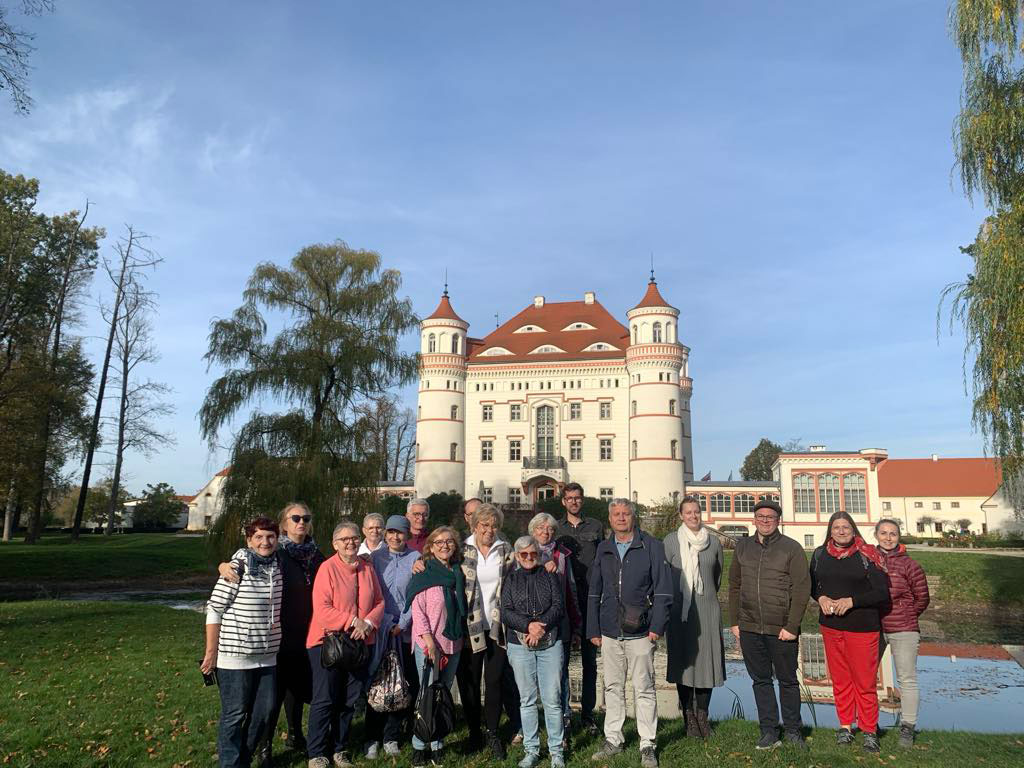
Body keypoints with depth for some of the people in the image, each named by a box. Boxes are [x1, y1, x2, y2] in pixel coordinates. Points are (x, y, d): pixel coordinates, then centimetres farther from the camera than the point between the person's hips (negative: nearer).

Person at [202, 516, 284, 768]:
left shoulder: (278, 568, 3)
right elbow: (214, 610, -11)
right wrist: (211, 652, -11)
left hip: (268, 656, 6)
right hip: (235, 657, -6)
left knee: (265, 711, 13)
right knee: (235, 714, 6)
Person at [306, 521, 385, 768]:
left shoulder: (367, 568, 6)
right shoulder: (327, 568, -10)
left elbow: (379, 602, 7)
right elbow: (322, 609, -16)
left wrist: (368, 623, -11)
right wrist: (353, 621, -18)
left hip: (360, 643, 5)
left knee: (349, 699, 12)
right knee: (324, 700, 0)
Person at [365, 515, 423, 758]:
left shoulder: (416, 558, 3)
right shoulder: (375, 557, 4)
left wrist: (403, 623, -6)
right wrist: (379, 623, -7)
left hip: (406, 631, 0)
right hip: (380, 629, 0)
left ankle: (391, 737, 15)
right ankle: (373, 737, 12)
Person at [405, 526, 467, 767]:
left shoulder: (458, 573, 10)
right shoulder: (424, 573, -5)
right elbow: (417, 609, -10)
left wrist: (462, 636, 9)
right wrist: (428, 639, -17)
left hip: (453, 643, 5)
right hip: (428, 644, -5)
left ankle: (436, 744, 21)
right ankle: (419, 746, 10)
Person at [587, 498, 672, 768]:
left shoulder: (651, 546, -2)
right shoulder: (603, 549, 9)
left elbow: (663, 589, -3)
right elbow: (594, 592, 12)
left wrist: (657, 626, -9)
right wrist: (593, 630, 8)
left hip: (640, 632, -3)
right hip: (609, 632, 4)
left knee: (644, 689, 3)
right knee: (613, 688, 11)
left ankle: (647, 745, 13)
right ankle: (613, 740, 23)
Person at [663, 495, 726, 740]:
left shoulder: (713, 541, 5)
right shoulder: (671, 541, -2)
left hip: (707, 609, 2)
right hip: (680, 609, -2)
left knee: (707, 659, 2)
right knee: (683, 661, 0)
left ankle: (702, 714, 15)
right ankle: (688, 714, 11)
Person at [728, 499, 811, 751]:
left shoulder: (791, 548, -4)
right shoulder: (743, 547, 8)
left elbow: (802, 589, -7)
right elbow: (734, 586, 11)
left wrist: (792, 626, -11)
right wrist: (734, 622, 7)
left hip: (782, 630, -3)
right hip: (749, 628, 3)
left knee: (787, 681, 9)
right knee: (760, 680, 9)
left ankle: (793, 731, 23)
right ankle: (769, 731, 19)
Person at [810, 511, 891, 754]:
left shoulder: (867, 555, -9)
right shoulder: (820, 554, 4)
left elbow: (882, 592, -11)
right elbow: (811, 584, 14)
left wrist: (851, 601, -19)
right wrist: (821, 598, -7)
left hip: (861, 626, -4)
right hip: (830, 625, 4)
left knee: (865, 681, 2)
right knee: (839, 679, 12)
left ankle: (869, 730, 17)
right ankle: (845, 725, 26)